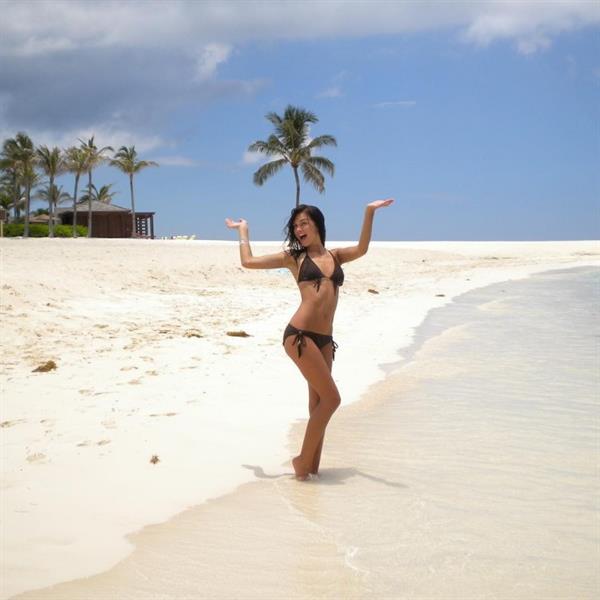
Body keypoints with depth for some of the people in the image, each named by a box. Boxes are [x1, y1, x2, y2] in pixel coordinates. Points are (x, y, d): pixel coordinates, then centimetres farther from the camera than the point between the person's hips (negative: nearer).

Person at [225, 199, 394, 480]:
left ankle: (312, 465, 18)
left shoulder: (335, 256, 18)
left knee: (318, 402, 9)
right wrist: (243, 230, 17)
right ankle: (303, 460, 3)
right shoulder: (294, 257, 9)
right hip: (300, 335, -5)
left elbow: (361, 249, -2)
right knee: (331, 398, -9)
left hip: (324, 339, 5)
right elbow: (248, 261, 6)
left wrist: (369, 213, -6)